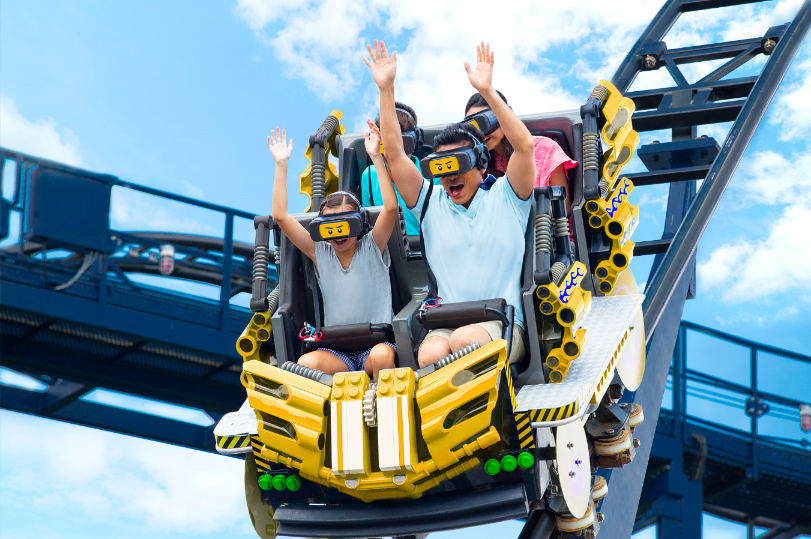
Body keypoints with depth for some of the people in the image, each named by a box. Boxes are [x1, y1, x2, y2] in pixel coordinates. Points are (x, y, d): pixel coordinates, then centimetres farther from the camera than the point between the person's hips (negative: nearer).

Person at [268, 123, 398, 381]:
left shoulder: (372, 247, 3)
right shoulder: (320, 253, 8)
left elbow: (391, 207, -12)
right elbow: (281, 216, 2)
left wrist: (377, 157, -15)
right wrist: (281, 166, 0)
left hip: (377, 342, -1)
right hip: (337, 352, 2)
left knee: (382, 356, -36)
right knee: (306, 363, -30)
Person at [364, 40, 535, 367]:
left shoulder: (505, 199, 10)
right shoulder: (432, 204, 18)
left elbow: (525, 145, -5)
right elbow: (395, 156, 11)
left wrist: (487, 90, -11)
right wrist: (386, 90, 5)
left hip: (503, 325, -2)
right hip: (445, 325, 2)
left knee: (464, 341, -36)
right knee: (430, 354, -33)